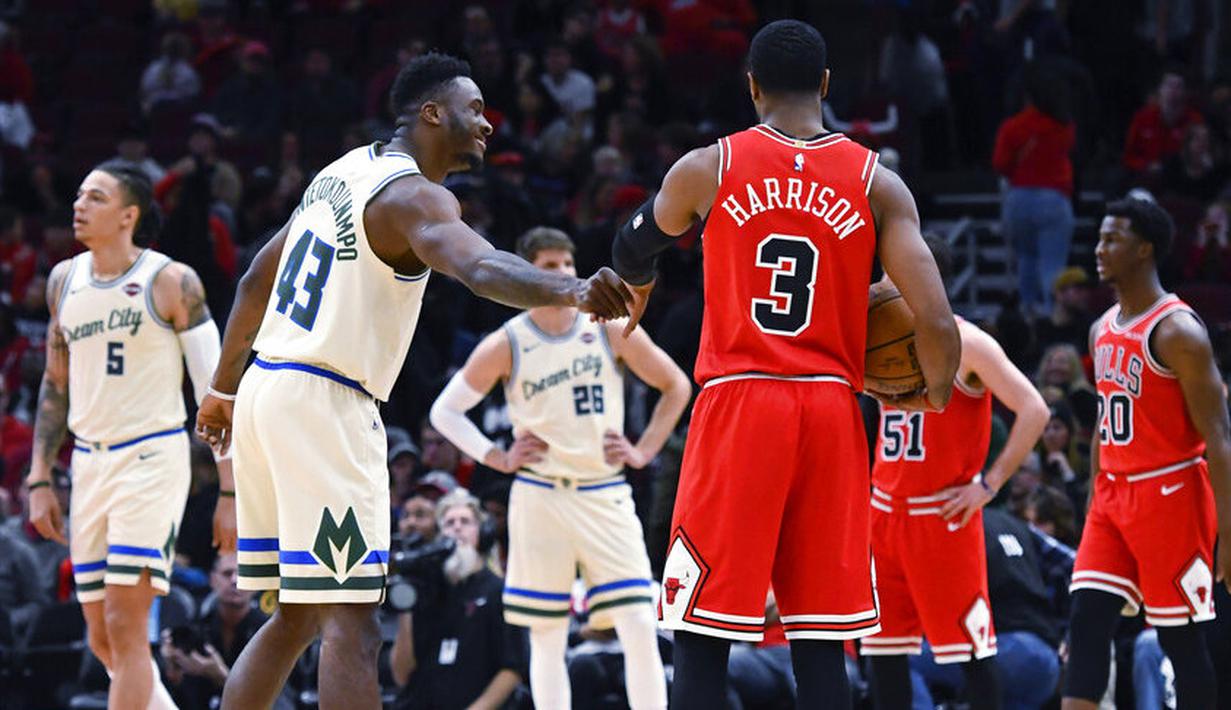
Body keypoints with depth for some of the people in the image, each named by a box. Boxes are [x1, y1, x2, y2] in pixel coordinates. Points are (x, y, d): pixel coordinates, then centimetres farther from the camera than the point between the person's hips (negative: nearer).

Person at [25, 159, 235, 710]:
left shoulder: (170, 282, -8)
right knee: (102, 639, 7)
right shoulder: (65, 279, 10)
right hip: (90, 462, 7)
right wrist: (39, 480, 13)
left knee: (124, 627, -14)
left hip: (152, 457, -7)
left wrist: (231, 493, -9)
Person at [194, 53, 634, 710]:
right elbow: (480, 268, -35)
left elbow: (257, 279, 26)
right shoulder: (412, 195, -13)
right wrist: (572, 290, -51)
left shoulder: (342, 173, 17)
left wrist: (224, 388, 35)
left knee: (295, 618, 16)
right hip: (323, 404, -10)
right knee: (350, 625, -13)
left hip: (268, 386, 10)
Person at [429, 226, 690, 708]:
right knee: (548, 639, 2)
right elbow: (445, 411, 6)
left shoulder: (612, 330, -1)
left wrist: (644, 451, 2)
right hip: (539, 500, 0)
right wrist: (499, 459, -2)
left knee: (640, 628, -8)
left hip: (606, 496, 1)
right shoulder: (505, 346, -3)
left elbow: (676, 386, 10)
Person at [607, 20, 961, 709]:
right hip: (832, 416, 2)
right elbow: (937, 323, -6)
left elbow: (633, 250, 23)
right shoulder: (878, 184, 4)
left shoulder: (707, 168, 2)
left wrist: (637, 292, 47)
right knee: (820, 641, 6)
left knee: (702, 637, 0)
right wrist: (935, 393, 16)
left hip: (738, 403, -2)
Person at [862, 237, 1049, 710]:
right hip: (886, 509, 7)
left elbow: (1034, 411, -15)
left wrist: (989, 484, -15)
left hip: (942, 516, -7)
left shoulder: (965, 344, -9)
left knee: (970, 645, -4)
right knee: (883, 645, 7)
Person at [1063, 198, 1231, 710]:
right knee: (1087, 619, -3)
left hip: (1170, 494, -8)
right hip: (1115, 494, 8)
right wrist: (1093, 505, 19)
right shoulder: (1103, 329, 11)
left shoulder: (1177, 331, -15)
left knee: (1180, 637, -1)